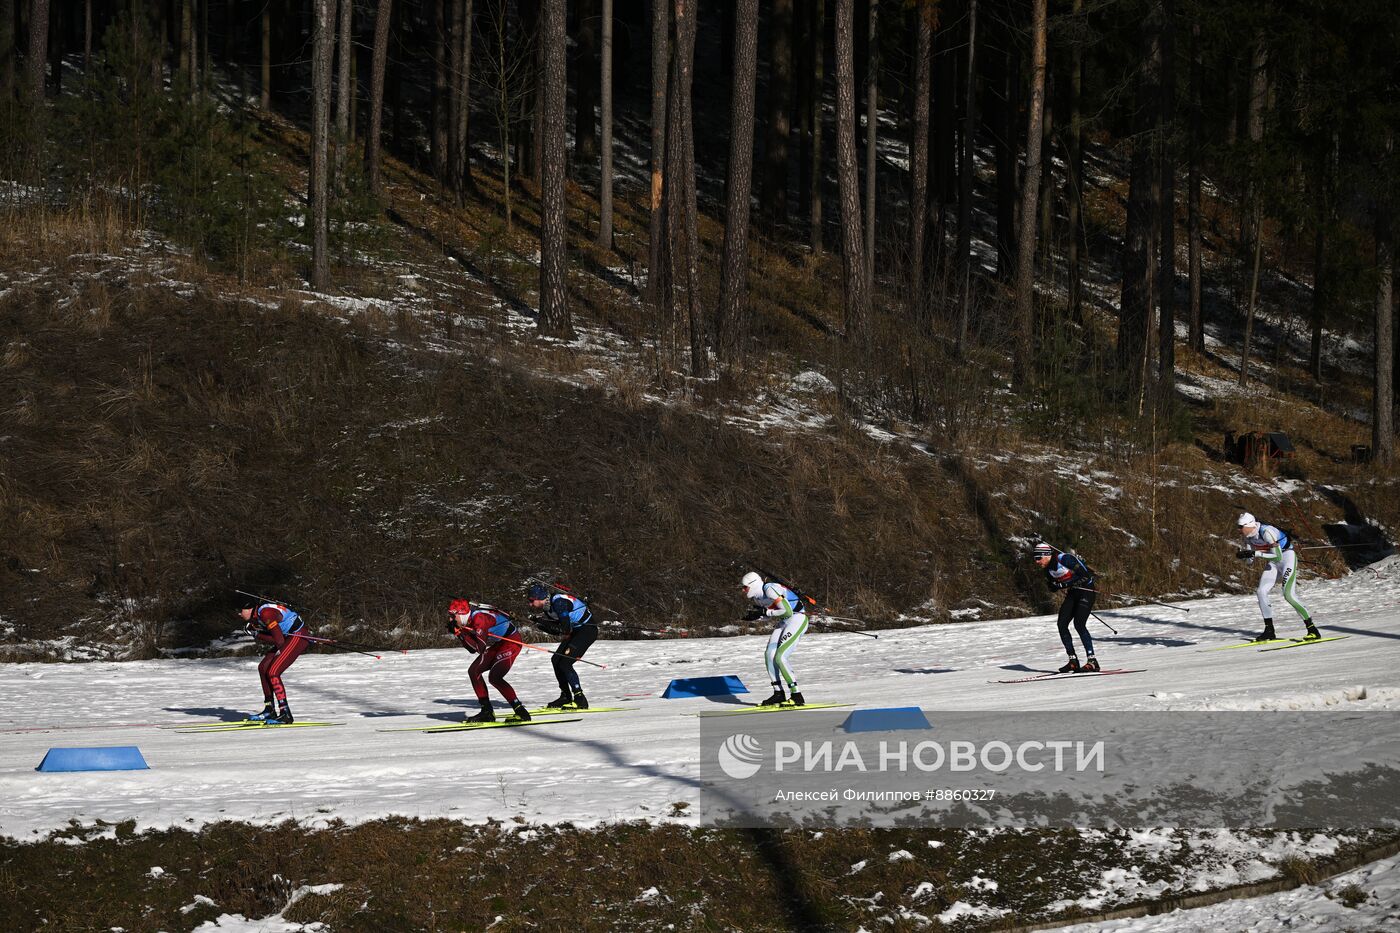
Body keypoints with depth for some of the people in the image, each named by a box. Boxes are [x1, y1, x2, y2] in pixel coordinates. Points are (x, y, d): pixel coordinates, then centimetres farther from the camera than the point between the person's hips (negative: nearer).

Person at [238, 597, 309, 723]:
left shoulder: (265, 613, -23)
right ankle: (269, 711, 17)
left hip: (298, 636, -10)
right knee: (263, 668, 11)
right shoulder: (255, 616, 8)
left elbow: (279, 640, -23)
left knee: (273, 673, -15)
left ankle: (285, 715, -14)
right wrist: (256, 634, -10)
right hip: (289, 637, 10)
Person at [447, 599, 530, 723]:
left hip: (511, 642, -10)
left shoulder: (479, 618, -27)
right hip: (498, 645, 10)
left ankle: (521, 713, -18)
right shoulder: (468, 622, 1)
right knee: (473, 671, 4)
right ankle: (487, 712, 6)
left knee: (494, 677, -21)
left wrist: (461, 632, -28)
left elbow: (479, 648, -30)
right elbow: (472, 650, 4)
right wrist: (458, 634, -6)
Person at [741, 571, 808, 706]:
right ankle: (778, 694, 3)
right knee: (769, 654, -4)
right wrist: (754, 617, -2)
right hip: (782, 623, 9)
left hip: (797, 619, -9)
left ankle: (797, 696, -13)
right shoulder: (756, 596, 6)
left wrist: (765, 612, -20)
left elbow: (787, 611, -25)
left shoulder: (769, 590, -22)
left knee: (779, 657, -17)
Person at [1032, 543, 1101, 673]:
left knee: (1079, 624, -19)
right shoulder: (1048, 568, 2)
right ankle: (1073, 661, 3)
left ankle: (1092, 661, -17)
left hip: (1086, 591, -8)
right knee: (1062, 624, -3)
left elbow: (1086, 576, -24)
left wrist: (1065, 584, -25)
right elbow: (1052, 586, 13)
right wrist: (1055, 586, -11)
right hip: (1072, 593, 8)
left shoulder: (1065, 559, -23)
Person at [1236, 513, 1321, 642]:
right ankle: (1269, 631, 3)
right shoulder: (1249, 537, -2)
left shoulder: (1266, 532, -28)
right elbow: (1249, 560, 6)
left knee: (1289, 594, -20)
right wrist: (1242, 555, -17)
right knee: (1261, 592, -5)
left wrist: (1256, 553, -33)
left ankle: (1313, 630, -16)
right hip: (1273, 563, 8)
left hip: (1287, 558, -8)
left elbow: (1278, 556, -31)